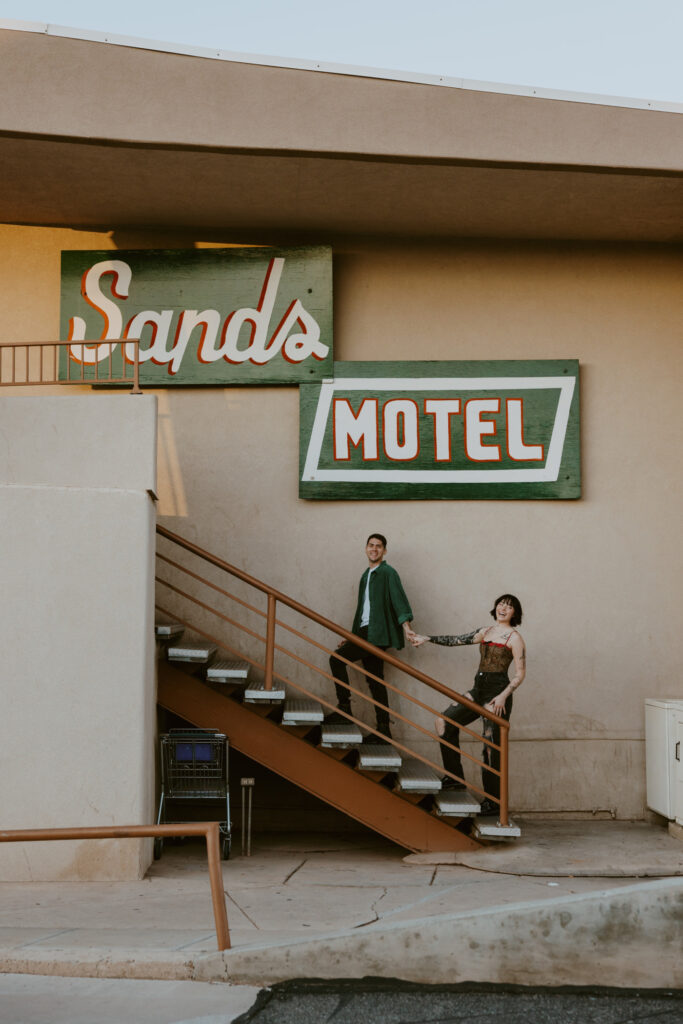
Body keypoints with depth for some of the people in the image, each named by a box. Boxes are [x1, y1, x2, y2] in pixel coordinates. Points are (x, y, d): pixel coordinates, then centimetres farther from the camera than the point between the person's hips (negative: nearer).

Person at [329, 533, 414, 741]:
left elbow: (399, 598, -18)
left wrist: (405, 625, -32)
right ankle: (383, 729, 10)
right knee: (375, 680, 8)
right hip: (366, 632, 9)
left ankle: (344, 706, -5)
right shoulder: (366, 576, 20)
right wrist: (352, 636, 27)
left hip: (376, 633, -9)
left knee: (337, 658, -13)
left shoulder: (388, 572, -6)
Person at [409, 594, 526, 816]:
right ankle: (455, 777, 8)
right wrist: (428, 639, 15)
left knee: (491, 746, -7)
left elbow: (520, 673, -8)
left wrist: (503, 695, -19)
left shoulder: (514, 638, -4)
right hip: (479, 689, 8)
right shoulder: (485, 631, 15)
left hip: (497, 693, -8)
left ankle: (494, 801, 0)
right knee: (445, 722, 1)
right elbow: (457, 640, 19)